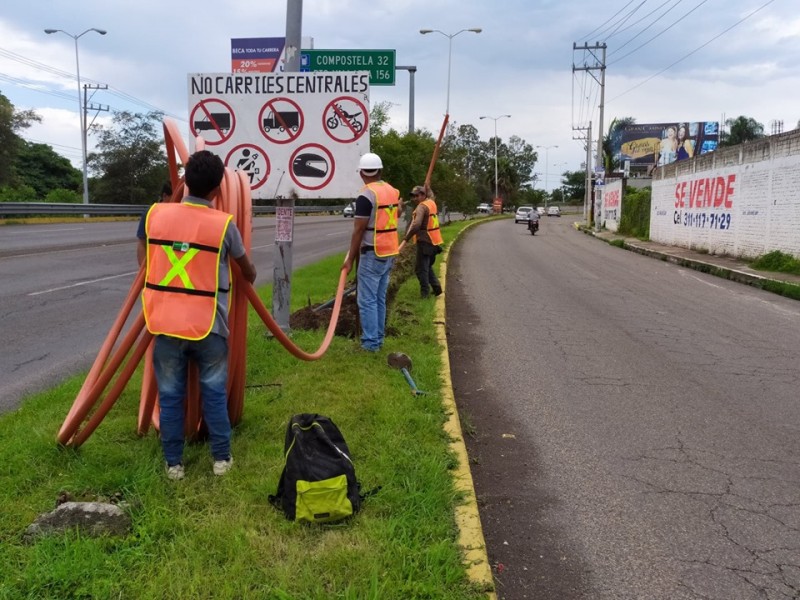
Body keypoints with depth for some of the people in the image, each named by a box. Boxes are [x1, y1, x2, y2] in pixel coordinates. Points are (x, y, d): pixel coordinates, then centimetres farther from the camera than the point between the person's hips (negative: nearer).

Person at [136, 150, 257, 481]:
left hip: (166, 322, 2)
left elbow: (143, 253, 19)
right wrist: (250, 278, 34)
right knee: (214, 393, 13)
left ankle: (173, 463, 20)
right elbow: (246, 268, 11)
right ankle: (221, 458, 20)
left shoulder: (156, 214, 0)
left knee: (170, 394, 12)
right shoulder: (223, 223, -7)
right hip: (208, 325, -2)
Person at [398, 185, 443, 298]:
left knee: (421, 269, 0)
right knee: (428, 267, 22)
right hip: (434, 242, 9)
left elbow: (416, 225, -31)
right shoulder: (432, 203, 7)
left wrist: (405, 240, -34)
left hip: (425, 242, -9)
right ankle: (436, 287, 17)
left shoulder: (421, 207, -16)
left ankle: (425, 293, 2)